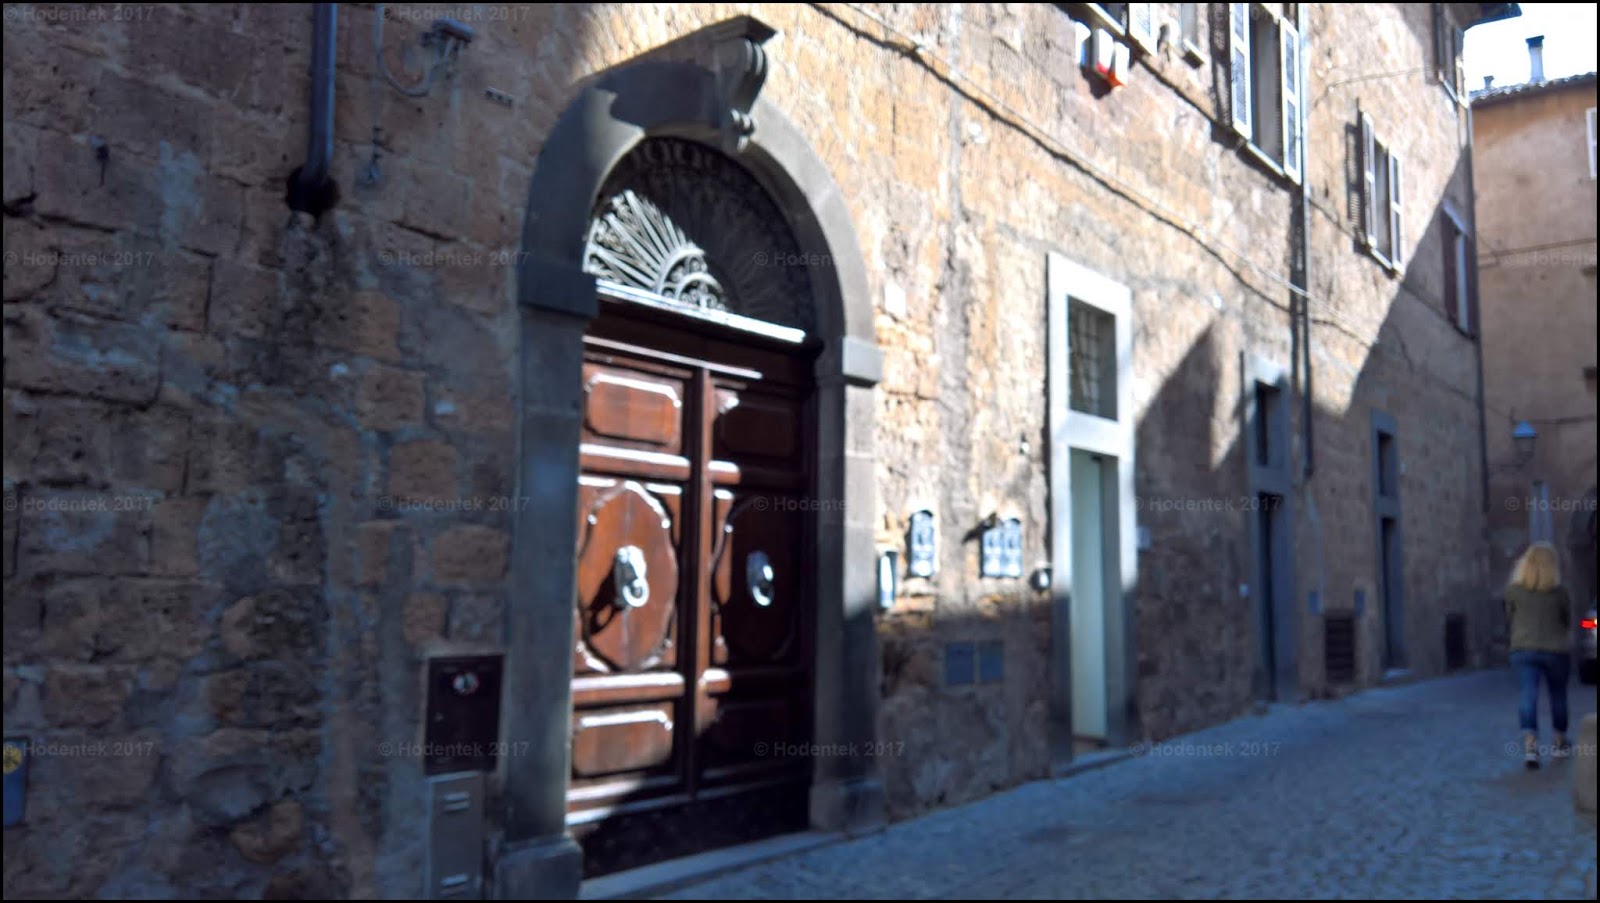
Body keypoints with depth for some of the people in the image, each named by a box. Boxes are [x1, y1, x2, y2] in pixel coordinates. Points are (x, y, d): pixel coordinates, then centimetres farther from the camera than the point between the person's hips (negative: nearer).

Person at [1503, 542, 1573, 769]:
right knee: (1558, 695, 18)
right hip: (1556, 650, 1)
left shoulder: (1514, 590, -5)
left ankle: (1530, 744, -26)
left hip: (1523, 650, -1)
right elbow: (1567, 622, 9)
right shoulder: (1560, 592, -5)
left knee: (1528, 695, -7)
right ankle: (1560, 743, 34)